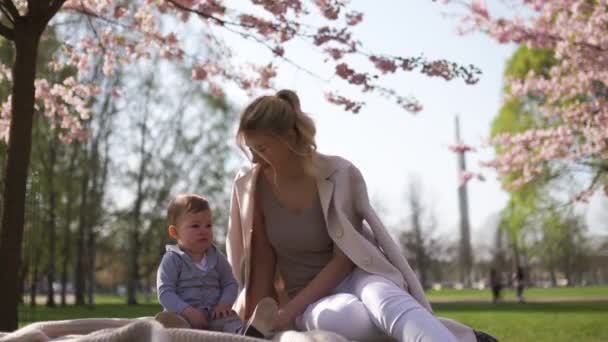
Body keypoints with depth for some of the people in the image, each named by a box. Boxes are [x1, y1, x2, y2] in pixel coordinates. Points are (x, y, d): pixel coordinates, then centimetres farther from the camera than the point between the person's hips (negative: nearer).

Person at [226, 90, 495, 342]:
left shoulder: (340, 174, -16)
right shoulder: (251, 185, -7)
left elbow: (343, 260, -15)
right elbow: (262, 261, 0)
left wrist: (289, 312, -20)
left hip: (352, 275, -1)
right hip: (310, 301, 2)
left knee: (386, 301, -40)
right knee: (340, 318, -37)